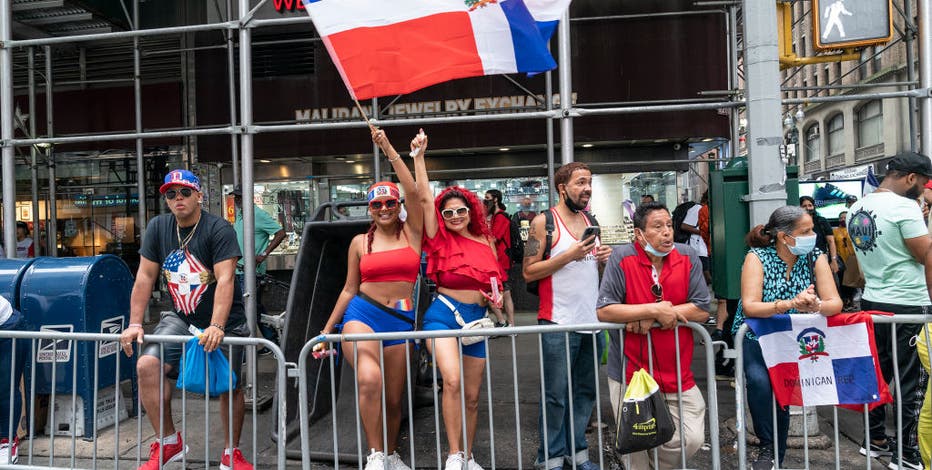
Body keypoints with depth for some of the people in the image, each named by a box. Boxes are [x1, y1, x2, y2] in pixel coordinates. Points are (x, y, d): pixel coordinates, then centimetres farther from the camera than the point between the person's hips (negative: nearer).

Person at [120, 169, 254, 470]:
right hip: (180, 319, 4)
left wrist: (216, 327, -36)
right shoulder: (158, 227, 0)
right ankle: (169, 443, 1)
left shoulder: (219, 229, -15)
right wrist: (135, 323, -6)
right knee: (147, 365, -16)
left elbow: (225, 280, -25)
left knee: (230, 386, -1)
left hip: (224, 322, -4)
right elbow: (145, 278, 1)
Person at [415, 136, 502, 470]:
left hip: (478, 318, 4)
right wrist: (418, 156, -10)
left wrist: (497, 298, -3)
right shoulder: (440, 239, -2)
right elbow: (424, 198, -10)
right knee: (452, 382, -27)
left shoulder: (486, 241, 7)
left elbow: (495, 281, 18)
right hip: (444, 314, -4)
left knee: (473, 396, 12)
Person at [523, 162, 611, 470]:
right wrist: (569, 255, -17)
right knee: (556, 396, 1)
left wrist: (603, 258, 0)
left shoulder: (590, 222, 12)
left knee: (586, 392, 14)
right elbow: (529, 272, -11)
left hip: (592, 320, 6)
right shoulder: (544, 222, -6)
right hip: (559, 323, -6)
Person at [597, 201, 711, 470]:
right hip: (630, 374, -2)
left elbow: (702, 311, -6)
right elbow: (604, 311, -17)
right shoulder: (621, 258, -10)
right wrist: (656, 309, -19)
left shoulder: (688, 257, 0)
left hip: (678, 374, 3)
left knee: (692, 441, 3)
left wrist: (651, 318, -15)